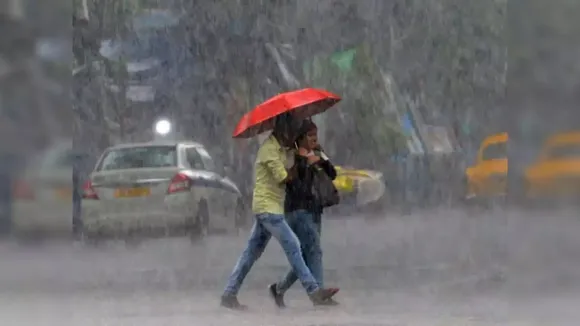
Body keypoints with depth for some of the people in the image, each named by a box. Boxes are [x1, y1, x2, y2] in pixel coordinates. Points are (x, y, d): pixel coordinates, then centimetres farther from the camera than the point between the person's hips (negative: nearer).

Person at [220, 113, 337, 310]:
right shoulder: (269, 149, -14)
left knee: (252, 252, 9)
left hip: (270, 207, 10)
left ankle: (229, 294, 10)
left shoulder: (281, 149, 17)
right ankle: (313, 291, -14)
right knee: (293, 246, -12)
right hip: (268, 207, -10)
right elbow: (283, 177, -17)